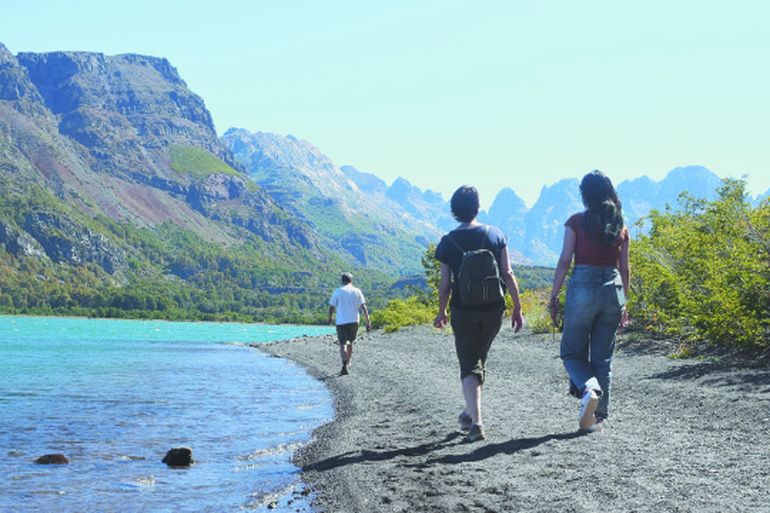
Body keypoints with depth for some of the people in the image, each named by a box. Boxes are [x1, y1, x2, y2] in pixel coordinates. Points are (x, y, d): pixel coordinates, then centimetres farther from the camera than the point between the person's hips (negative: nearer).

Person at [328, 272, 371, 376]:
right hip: (354, 321, 2)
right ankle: (348, 363, 32)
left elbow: (331, 306, -1)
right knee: (350, 342, 22)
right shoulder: (357, 291, 4)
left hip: (341, 321, -2)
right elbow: (364, 307, -4)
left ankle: (345, 365, -23)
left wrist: (330, 318, 17)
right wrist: (368, 322, -4)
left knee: (343, 344, -4)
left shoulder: (338, 291, -1)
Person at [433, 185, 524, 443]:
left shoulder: (448, 242, -4)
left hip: (463, 311, -2)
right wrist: (517, 308, 3)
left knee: (469, 366, 1)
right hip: (493, 310, 2)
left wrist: (441, 312, 12)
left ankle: (476, 421, -13)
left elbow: (445, 284, -3)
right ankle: (470, 412, 32)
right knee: (480, 360, 21)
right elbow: (508, 274, -3)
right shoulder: (495, 234, 0)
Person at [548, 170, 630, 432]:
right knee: (603, 356, 11)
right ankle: (599, 415, 13)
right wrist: (623, 303, 19)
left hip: (583, 286, -4)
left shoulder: (577, 221, -4)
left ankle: (589, 389, -21)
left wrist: (553, 297, -1)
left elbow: (565, 261, -7)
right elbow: (624, 268, 11)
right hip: (613, 289, 4)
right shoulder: (620, 226, 9)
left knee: (572, 351, 7)